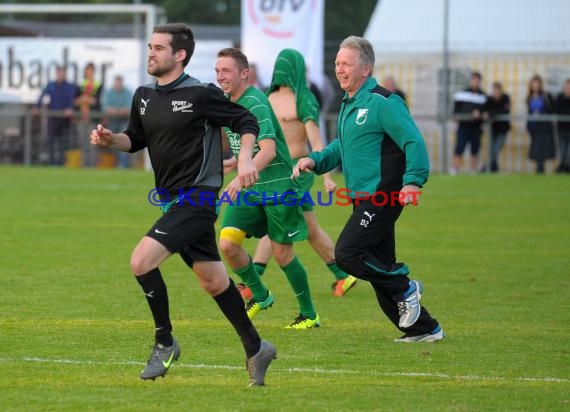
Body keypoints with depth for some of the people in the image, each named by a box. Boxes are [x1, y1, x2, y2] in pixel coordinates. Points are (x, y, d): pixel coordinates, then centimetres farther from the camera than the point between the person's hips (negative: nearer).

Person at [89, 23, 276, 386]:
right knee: (214, 281, 14)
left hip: (196, 197, -8)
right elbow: (136, 139, 21)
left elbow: (246, 121, -6)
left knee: (142, 261, -18)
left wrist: (245, 159, -20)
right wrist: (111, 139, 1)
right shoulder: (144, 96, 9)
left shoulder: (201, 94, -12)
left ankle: (165, 342, -2)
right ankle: (256, 349, 26)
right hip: (173, 199, 8)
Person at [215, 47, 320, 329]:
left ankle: (309, 315, 19)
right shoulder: (228, 104, 7)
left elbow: (268, 150, -30)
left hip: (277, 186, -7)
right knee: (227, 243, -9)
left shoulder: (255, 103, -19)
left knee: (282, 253, 1)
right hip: (250, 189, 7)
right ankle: (259, 295, 14)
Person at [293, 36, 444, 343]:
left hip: (382, 197, -10)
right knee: (380, 265, 10)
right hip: (363, 199, 10)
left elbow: (414, 142, -18)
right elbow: (342, 146, 29)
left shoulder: (382, 102, -13)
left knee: (347, 253, -17)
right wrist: (315, 161, 12)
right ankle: (425, 329, 18)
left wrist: (412, 181, -30)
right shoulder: (348, 104, 16)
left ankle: (405, 289, -1)